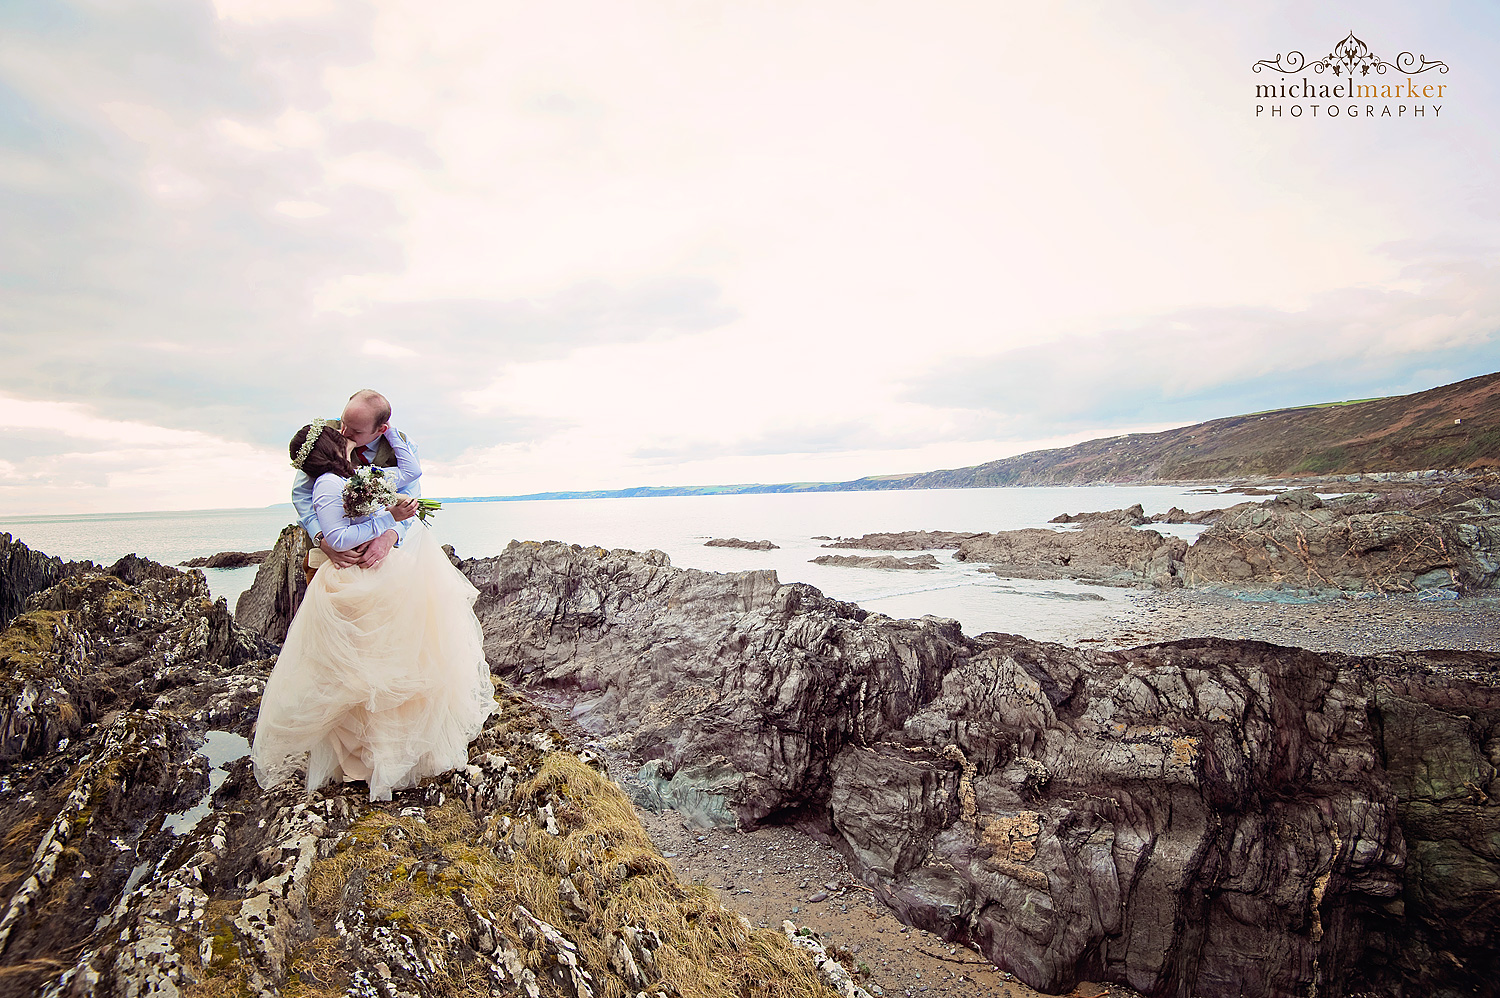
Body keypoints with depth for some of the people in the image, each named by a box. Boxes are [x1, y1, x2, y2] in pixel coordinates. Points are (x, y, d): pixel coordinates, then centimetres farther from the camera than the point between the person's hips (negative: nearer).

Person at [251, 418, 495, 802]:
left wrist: (387, 428, 20)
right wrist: (388, 518, -21)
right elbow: (338, 539, -19)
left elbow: (411, 469, 23)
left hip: (391, 579, 9)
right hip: (360, 587, -9)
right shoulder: (328, 483, -11)